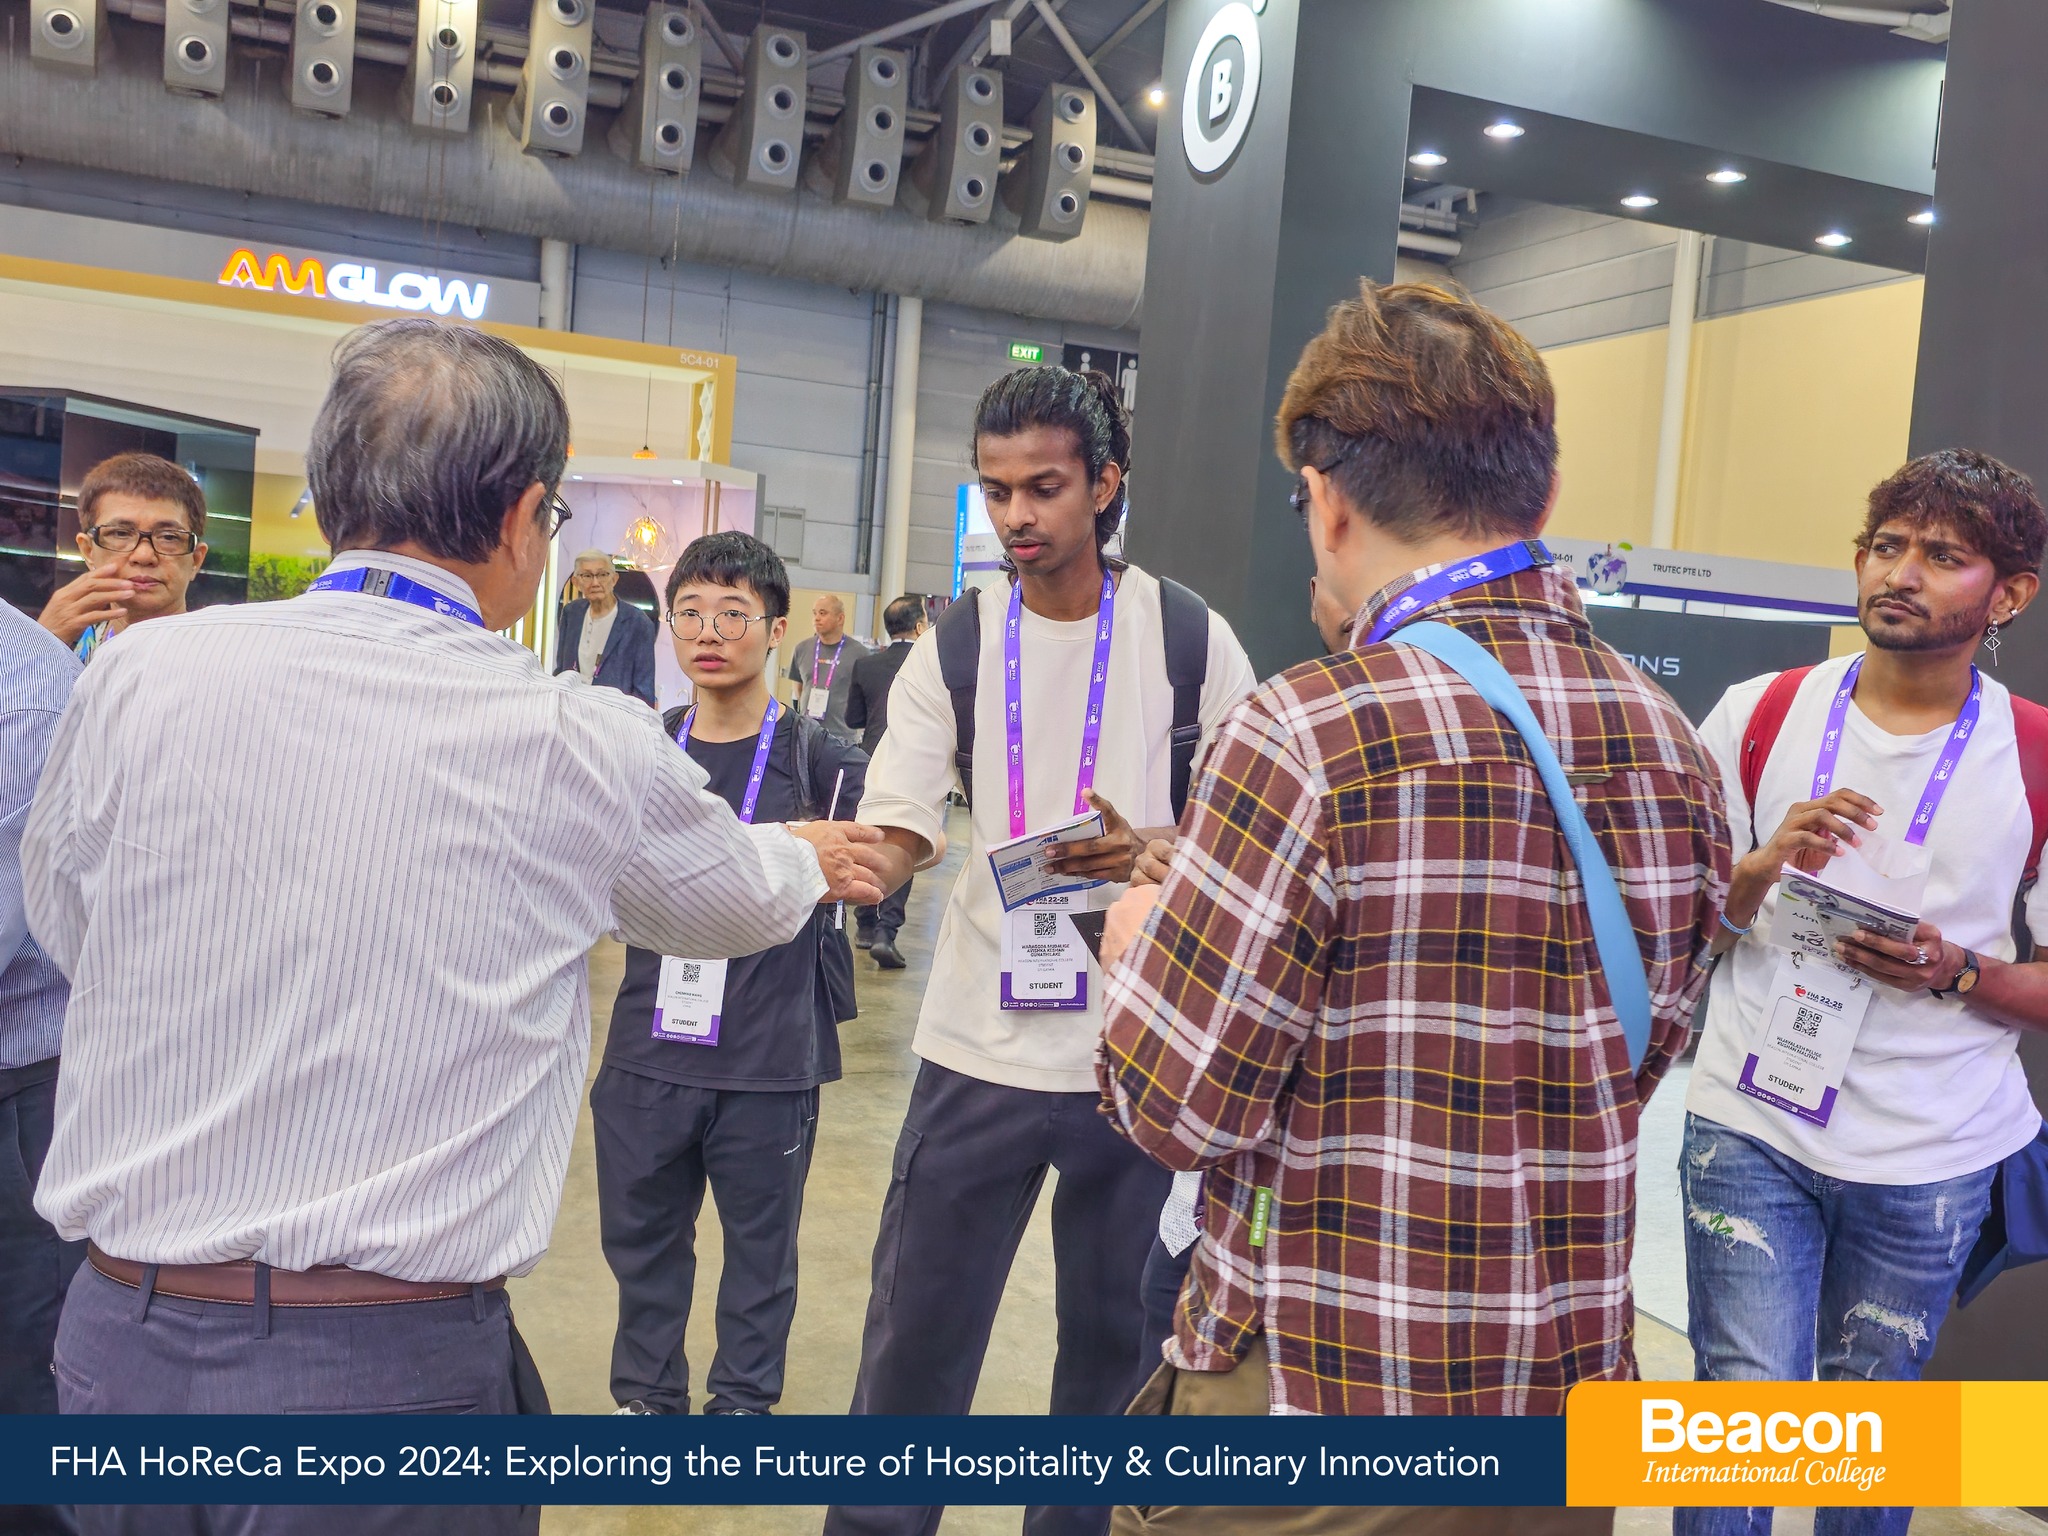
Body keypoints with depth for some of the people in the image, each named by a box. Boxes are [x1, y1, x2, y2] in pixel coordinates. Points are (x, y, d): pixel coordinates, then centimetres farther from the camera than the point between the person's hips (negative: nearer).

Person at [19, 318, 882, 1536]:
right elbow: (738, 904, 8)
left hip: (121, 1342, 4)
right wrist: (812, 864, 30)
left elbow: (62, 918, 12)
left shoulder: (137, 675, -6)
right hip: (389, 1363, -3)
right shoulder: (575, 741, -12)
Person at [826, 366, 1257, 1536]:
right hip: (982, 1044, 1)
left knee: (1115, 1330, 17)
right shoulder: (953, 646, -1)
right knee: (916, 1330, 9)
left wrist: (1156, 849, -20)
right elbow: (897, 836, -8)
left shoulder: (1191, 637, -4)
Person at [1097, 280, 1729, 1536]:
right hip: (1571, 1389, 6)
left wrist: (1138, 947, 2)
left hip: (1321, 1398, -6)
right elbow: (1641, 1054, 11)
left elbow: (1179, 1108, -19)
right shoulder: (1674, 746, -1)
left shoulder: (1316, 733, -23)